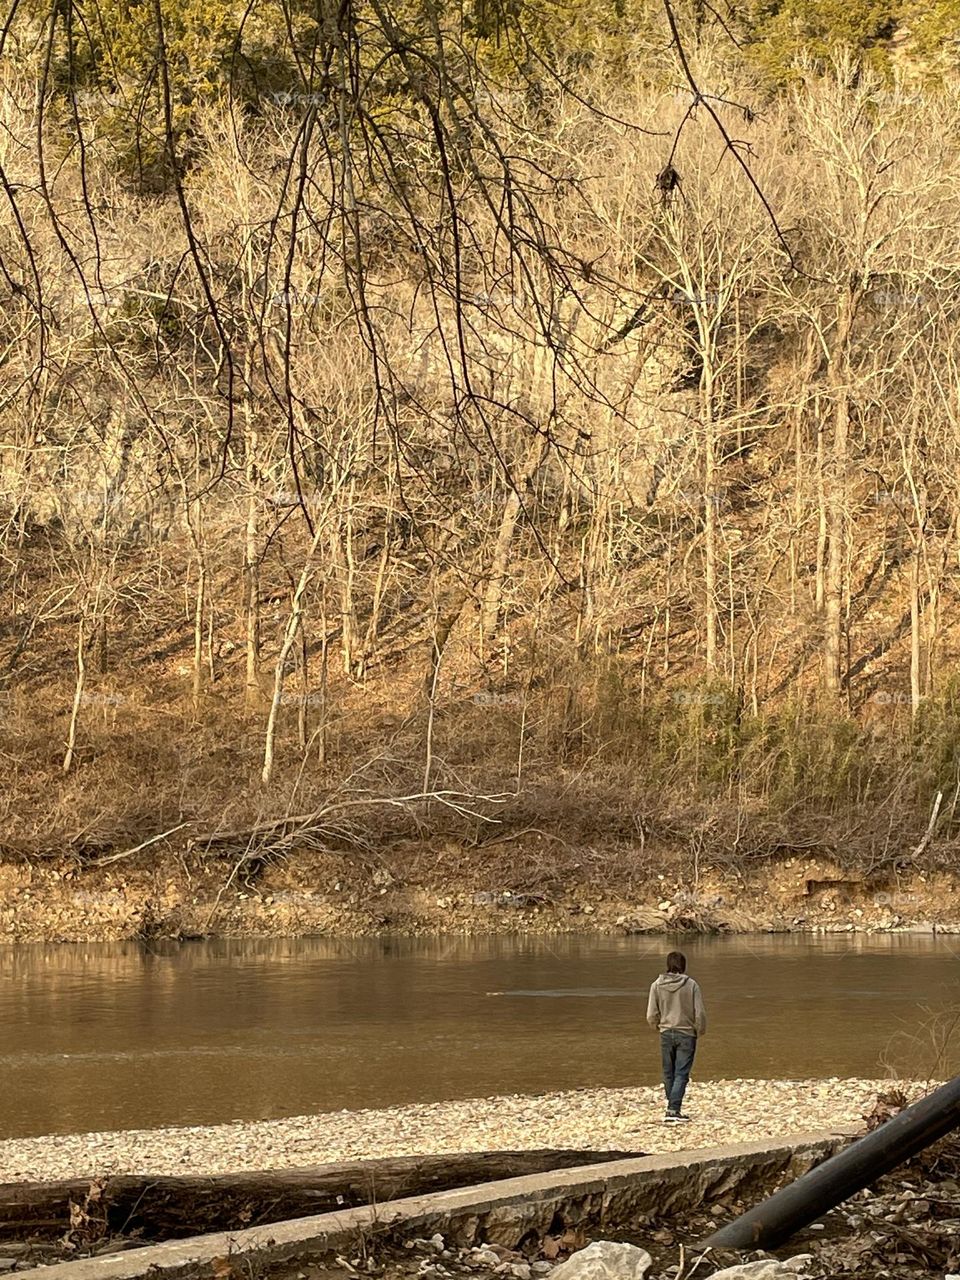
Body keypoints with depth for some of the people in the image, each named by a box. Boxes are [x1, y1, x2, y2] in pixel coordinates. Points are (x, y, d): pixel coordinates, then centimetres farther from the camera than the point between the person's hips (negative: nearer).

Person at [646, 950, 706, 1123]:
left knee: (669, 1073, 14)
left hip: (666, 1033, 2)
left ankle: (673, 1108, 23)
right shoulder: (691, 985, -11)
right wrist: (700, 1031, 10)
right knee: (681, 1074, -1)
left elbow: (651, 1015, -1)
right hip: (686, 1034, -2)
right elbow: (700, 1013, -8)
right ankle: (673, 1109, -11)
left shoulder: (657, 985, -4)